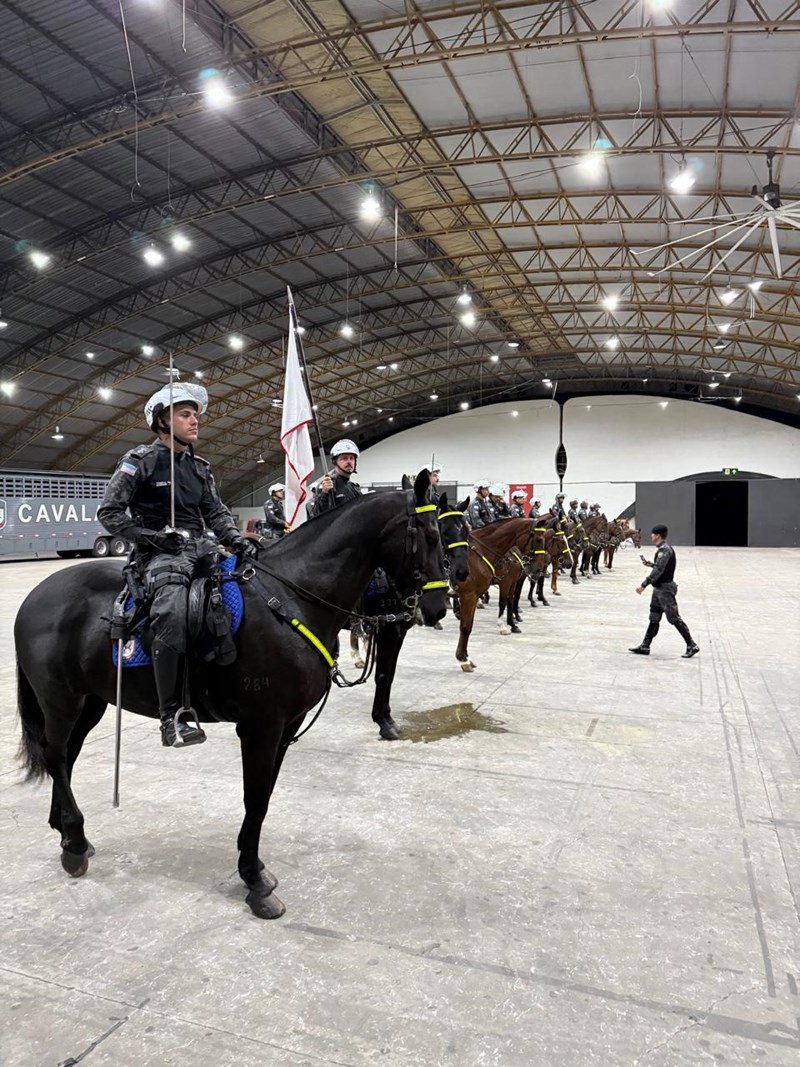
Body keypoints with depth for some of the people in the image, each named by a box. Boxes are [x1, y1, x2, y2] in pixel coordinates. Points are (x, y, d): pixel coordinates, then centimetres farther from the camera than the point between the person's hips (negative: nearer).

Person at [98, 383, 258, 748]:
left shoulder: (199, 468, 18)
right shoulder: (141, 460, 0)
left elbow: (216, 513, 17)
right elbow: (109, 512, -2)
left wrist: (237, 541, -2)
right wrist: (148, 535, -14)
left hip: (199, 547, 7)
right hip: (160, 553, -7)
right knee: (172, 612, -33)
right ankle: (173, 715, -31)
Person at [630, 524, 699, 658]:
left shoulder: (664, 549, -18)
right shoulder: (663, 549, 13)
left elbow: (658, 570, -26)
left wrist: (643, 585, -27)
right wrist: (651, 564, 19)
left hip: (665, 588, -10)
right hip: (659, 588, 10)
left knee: (674, 618, -6)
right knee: (654, 619, 12)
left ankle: (692, 646, 1)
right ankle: (645, 646, 17)